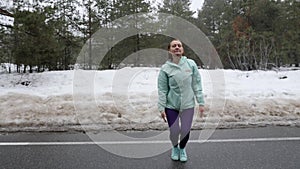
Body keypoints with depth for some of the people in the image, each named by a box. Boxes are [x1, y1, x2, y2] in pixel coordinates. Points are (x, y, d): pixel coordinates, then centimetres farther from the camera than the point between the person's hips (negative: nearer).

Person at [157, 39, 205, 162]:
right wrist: (161, 108, -8)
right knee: (174, 131, 2)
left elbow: (197, 85, 1)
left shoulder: (191, 64, -2)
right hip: (171, 105, -1)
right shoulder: (165, 68, -6)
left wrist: (201, 103, 0)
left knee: (185, 131, 4)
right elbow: (162, 90, -5)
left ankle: (182, 148, 39)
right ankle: (175, 148, 39)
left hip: (188, 105, 1)